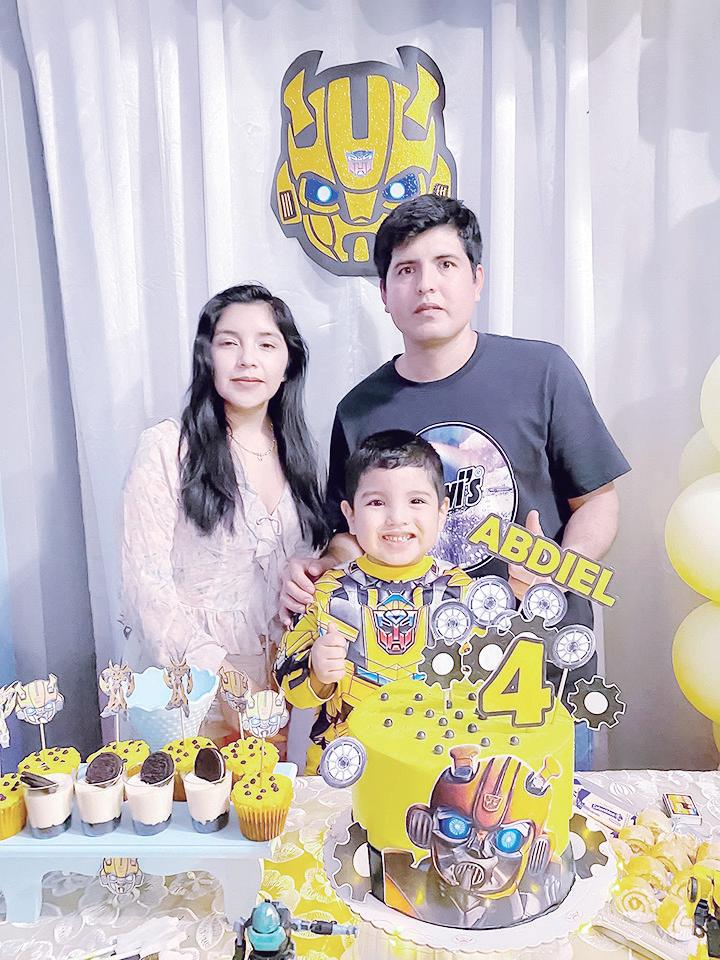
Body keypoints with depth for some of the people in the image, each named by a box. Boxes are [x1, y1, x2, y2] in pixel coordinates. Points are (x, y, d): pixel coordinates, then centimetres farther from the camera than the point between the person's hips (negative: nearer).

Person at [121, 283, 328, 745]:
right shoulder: (167, 447, -13)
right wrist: (222, 679, -18)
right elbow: (146, 584, -14)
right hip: (191, 684, -4)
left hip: (275, 679, 5)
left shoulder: (296, 450, 3)